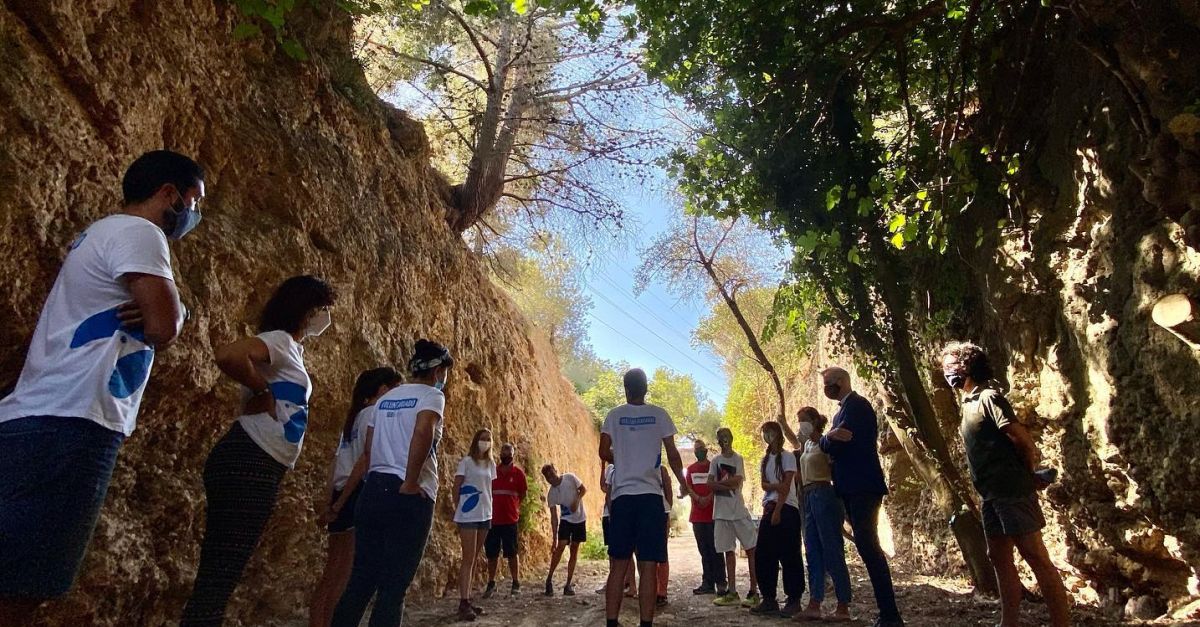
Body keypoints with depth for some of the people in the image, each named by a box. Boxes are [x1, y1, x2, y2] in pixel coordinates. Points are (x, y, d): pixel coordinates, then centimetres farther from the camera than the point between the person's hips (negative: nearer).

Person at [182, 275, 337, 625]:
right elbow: (227, 356, -28)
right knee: (219, 574, -7)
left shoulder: (291, 348, 19)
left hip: (259, 469, 10)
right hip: (248, 464, -10)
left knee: (221, 575, 12)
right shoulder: (280, 340, -10)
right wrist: (263, 392, -14)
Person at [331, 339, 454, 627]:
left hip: (374, 490, 7)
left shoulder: (386, 397, 17)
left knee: (360, 580, 13)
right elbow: (422, 432, -26)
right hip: (410, 497, -7)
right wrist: (410, 483, -20)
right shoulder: (431, 395, -6)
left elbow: (369, 448, 18)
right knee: (394, 587, 1)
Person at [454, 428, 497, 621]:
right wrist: (459, 508, -3)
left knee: (474, 559, 12)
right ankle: (463, 604, -3)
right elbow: (456, 487, -6)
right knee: (468, 559, -7)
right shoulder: (467, 461, -8)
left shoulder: (491, 464, 10)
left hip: (485, 515, 6)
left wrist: (489, 510, 11)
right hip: (468, 516, -6)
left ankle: (468, 600, 19)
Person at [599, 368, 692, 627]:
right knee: (648, 567, 0)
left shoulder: (614, 415, 5)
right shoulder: (659, 414, 3)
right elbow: (672, 454, 4)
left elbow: (604, 452, 4)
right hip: (650, 495, -1)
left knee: (617, 566, 6)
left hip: (622, 495, 1)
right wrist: (682, 481, 19)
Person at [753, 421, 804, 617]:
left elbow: (786, 487, -10)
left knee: (789, 556, -5)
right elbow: (764, 485, 5)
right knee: (762, 556, 4)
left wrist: (777, 510, -16)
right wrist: (777, 486, -15)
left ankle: (794, 600, 2)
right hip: (769, 509, 7)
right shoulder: (764, 460, 17)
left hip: (787, 509, -7)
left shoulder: (787, 457, -2)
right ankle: (769, 599, 12)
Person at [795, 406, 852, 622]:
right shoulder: (807, 445, 16)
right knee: (813, 552, 8)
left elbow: (836, 472, -12)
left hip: (824, 496, -9)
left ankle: (843, 607, 1)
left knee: (832, 551, -5)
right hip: (809, 499, 9)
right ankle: (814, 605, 11)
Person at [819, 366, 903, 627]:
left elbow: (836, 443, -18)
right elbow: (836, 445, 16)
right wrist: (830, 437, -4)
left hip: (862, 487, -10)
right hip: (852, 488, 10)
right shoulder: (845, 409, 20)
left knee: (868, 547, -11)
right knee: (866, 547, 11)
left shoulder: (856, 404, -10)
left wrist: (827, 439, 2)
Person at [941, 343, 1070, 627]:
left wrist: (1028, 476, -3)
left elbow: (1021, 438, -16)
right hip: (992, 494, 9)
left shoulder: (988, 397, -12)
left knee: (1034, 555, -5)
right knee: (999, 557, 11)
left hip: (1012, 491, -9)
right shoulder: (969, 403, 15)